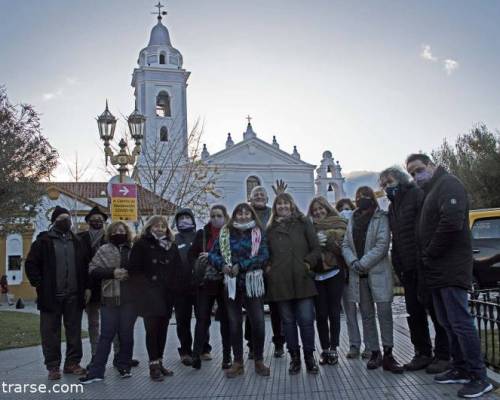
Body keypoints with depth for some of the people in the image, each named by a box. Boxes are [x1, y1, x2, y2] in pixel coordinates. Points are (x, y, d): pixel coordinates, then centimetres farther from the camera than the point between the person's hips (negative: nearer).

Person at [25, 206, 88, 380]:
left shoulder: (76, 242, 12)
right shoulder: (44, 240, 0)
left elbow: (84, 266, 16)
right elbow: (31, 264, -1)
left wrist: (84, 287, 7)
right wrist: (39, 285, -8)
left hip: (73, 296, 4)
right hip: (51, 296, -3)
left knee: (74, 331, 8)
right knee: (51, 332, 3)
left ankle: (72, 363, 19)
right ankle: (53, 366, 13)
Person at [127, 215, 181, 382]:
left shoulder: (172, 246, 13)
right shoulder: (141, 245, 0)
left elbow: (177, 269, 13)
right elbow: (134, 269, -4)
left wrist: (173, 286, 2)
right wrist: (145, 284, -10)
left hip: (167, 295, 4)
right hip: (149, 295, -4)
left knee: (162, 329, 9)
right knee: (152, 329, -6)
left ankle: (159, 363, 20)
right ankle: (153, 365, 3)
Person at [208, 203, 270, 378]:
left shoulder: (259, 233, 2)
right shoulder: (225, 233, 5)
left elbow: (264, 256, -9)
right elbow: (212, 254, 5)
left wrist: (241, 265, -17)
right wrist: (222, 264, -15)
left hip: (252, 283, -1)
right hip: (231, 284, 2)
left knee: (258, 323, -1)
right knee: (234, 323, 8)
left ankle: (259, 361, 17)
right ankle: (237, 362, 21)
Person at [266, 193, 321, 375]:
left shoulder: (303, 223, 7)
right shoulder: (271, 229, 12)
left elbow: (316, 249, 5)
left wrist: (308, 263, -8)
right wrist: (268, 267, 1)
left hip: (302, 279, -2)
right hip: (280, 282, 2)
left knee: (306, 319, -3)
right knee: (288, 320, 8)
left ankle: (309, 356, 14)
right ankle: (294, 357, 20)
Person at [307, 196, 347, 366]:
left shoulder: (339, 224, 4)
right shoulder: (310, 227, 11)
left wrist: (327, 241, -16)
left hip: (334, 273, -2)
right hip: (317, 274, 2)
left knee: (334, 312, 2)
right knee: (321, 314, 2)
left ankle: (333, 349, 12)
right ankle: (325, 349, 12)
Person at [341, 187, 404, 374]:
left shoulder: (381, 218, 0)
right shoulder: (352, 220, 15)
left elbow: (382, 245, -11)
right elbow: (345, 245, 8)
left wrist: (363, 263, -15)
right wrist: (353, 262, -10)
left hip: (378, 272, -5)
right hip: (358, 275, 5)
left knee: (384, 312, -6)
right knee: (366, 315, 8)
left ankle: (387, 354, 0)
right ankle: (374, 353, 16)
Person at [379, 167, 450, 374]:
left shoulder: (418, 195, -7)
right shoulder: (392, 207, 19)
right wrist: (398, 266, 12)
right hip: (408, 269, 8)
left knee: (435, 309, 0)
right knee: (414, 312, 11)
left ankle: (443, 355, 9)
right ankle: (423, 353, 21)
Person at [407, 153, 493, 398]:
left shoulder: (448, 184, -9)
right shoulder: (430, 192, 21)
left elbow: (451, 222, -24)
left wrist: (430, 254, -15)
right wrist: (427, 258, 10)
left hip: (451, 270, -10)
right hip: (437, 271, 10)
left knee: (460, 323, -7)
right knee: (448, 323, 13)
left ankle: (479, 377, 1)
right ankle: (461, 369, 22)